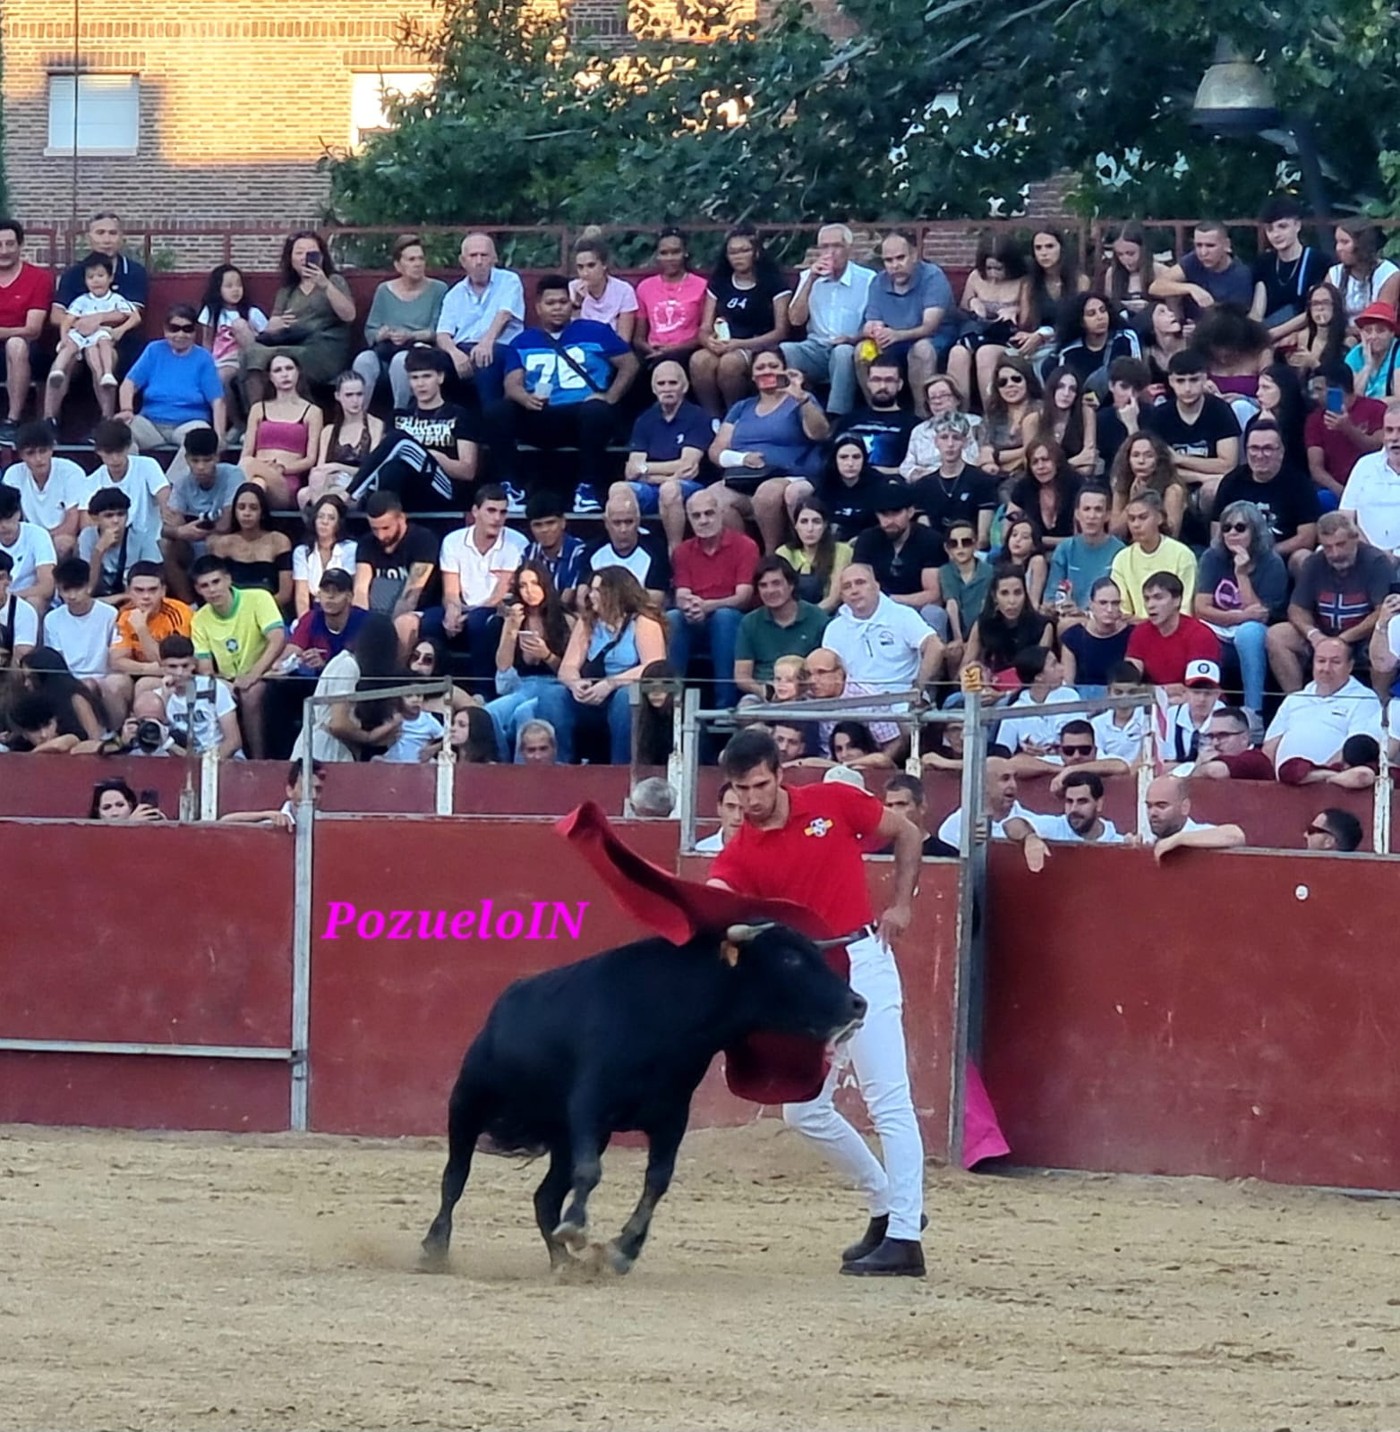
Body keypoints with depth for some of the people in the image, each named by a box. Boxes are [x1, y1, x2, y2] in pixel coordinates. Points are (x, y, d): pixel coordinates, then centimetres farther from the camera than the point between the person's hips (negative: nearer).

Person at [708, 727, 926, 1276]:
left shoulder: (833, 803, -2)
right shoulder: (740, 852, 3)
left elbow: (907, 834, 10)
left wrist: (901, 903, 0)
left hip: (860, 960, -6)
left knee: (888, 1101, -10)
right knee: (803, 1109, 9)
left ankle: (904, 1238, -12)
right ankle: (886, 1207, 26)